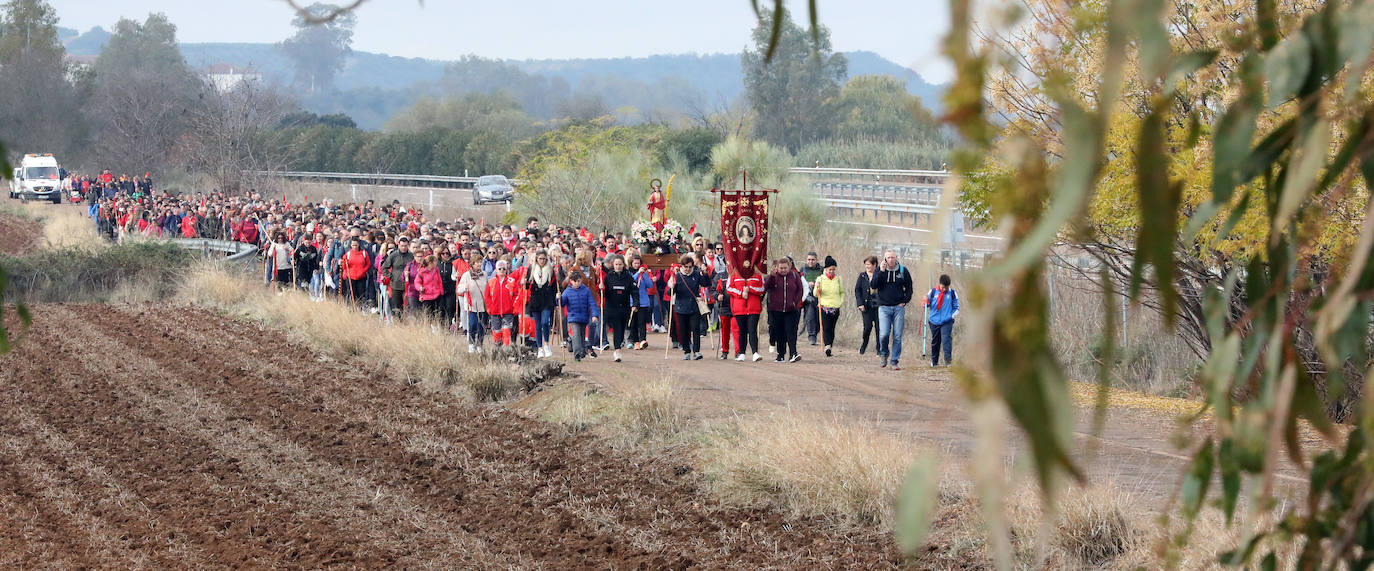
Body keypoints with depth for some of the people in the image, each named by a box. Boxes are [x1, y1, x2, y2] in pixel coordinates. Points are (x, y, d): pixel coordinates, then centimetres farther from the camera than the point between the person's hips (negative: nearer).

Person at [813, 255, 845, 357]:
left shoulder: (838, 278, 7)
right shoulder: (820, 278, 1)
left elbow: (842, 292, 19)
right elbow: (815, 294, 4)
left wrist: (841, 302, 5)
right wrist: (817, 288, -17)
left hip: (835, 308, 2)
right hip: (824, 307, -2)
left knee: (832, 328, 6)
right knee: (826, 328, -15)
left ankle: (829, 349, 15)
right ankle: (827, 346, -24)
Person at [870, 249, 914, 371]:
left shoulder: (903, 271, 6)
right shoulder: (880, 271, 4)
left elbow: (909, 288, 15)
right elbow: (873, 286, -9)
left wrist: (905, 301, 3)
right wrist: (881, 271, -16)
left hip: (899, 307, 1)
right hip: (884, 307, -1)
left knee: (897, 337, -1)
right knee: (884, 334, -14)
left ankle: (894, 361, 7)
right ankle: (883, 353, 14)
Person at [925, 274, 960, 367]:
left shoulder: (952, 293, 3)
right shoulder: (933, 292, 3)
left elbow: (956, 307, 11)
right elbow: (928, 305, 9)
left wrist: (954, 314, -5)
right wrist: (926, 302, -12)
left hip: (947, 322, -2)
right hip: (934, 321, 2)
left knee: (946, 339, -17)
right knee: (935, 342, 11)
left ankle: (948, 360, -18)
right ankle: (934, 361, 25)